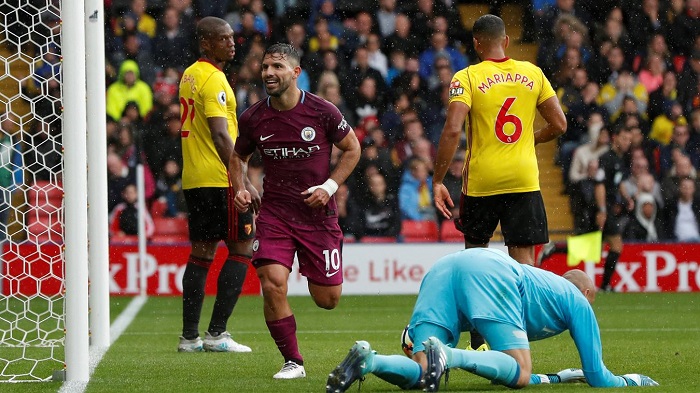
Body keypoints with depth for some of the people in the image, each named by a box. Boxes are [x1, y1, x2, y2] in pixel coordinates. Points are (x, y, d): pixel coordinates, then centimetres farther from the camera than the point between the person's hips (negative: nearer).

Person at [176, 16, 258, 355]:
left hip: (193, 180, 9)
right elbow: (220, 136, -22)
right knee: (242, 248, -2)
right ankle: (216, 333, -6)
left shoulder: (189, 75, 16)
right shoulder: (213, 80, -14)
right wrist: (243, 183, -24)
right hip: (218, 180, -9)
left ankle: (189, 336, 8)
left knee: (202, 252, 10)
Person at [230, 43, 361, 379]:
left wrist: (329, 187, -8)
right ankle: (293, 362, -3)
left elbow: (352, 149, 4)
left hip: (317, 212, -1)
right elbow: (239, 156, 15)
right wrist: (240, 189, -3)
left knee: (327, 299, 5)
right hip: (274, 211, 1)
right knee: (272, 285, -19)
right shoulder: (253, 118, -3)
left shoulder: (322, 112, -9)